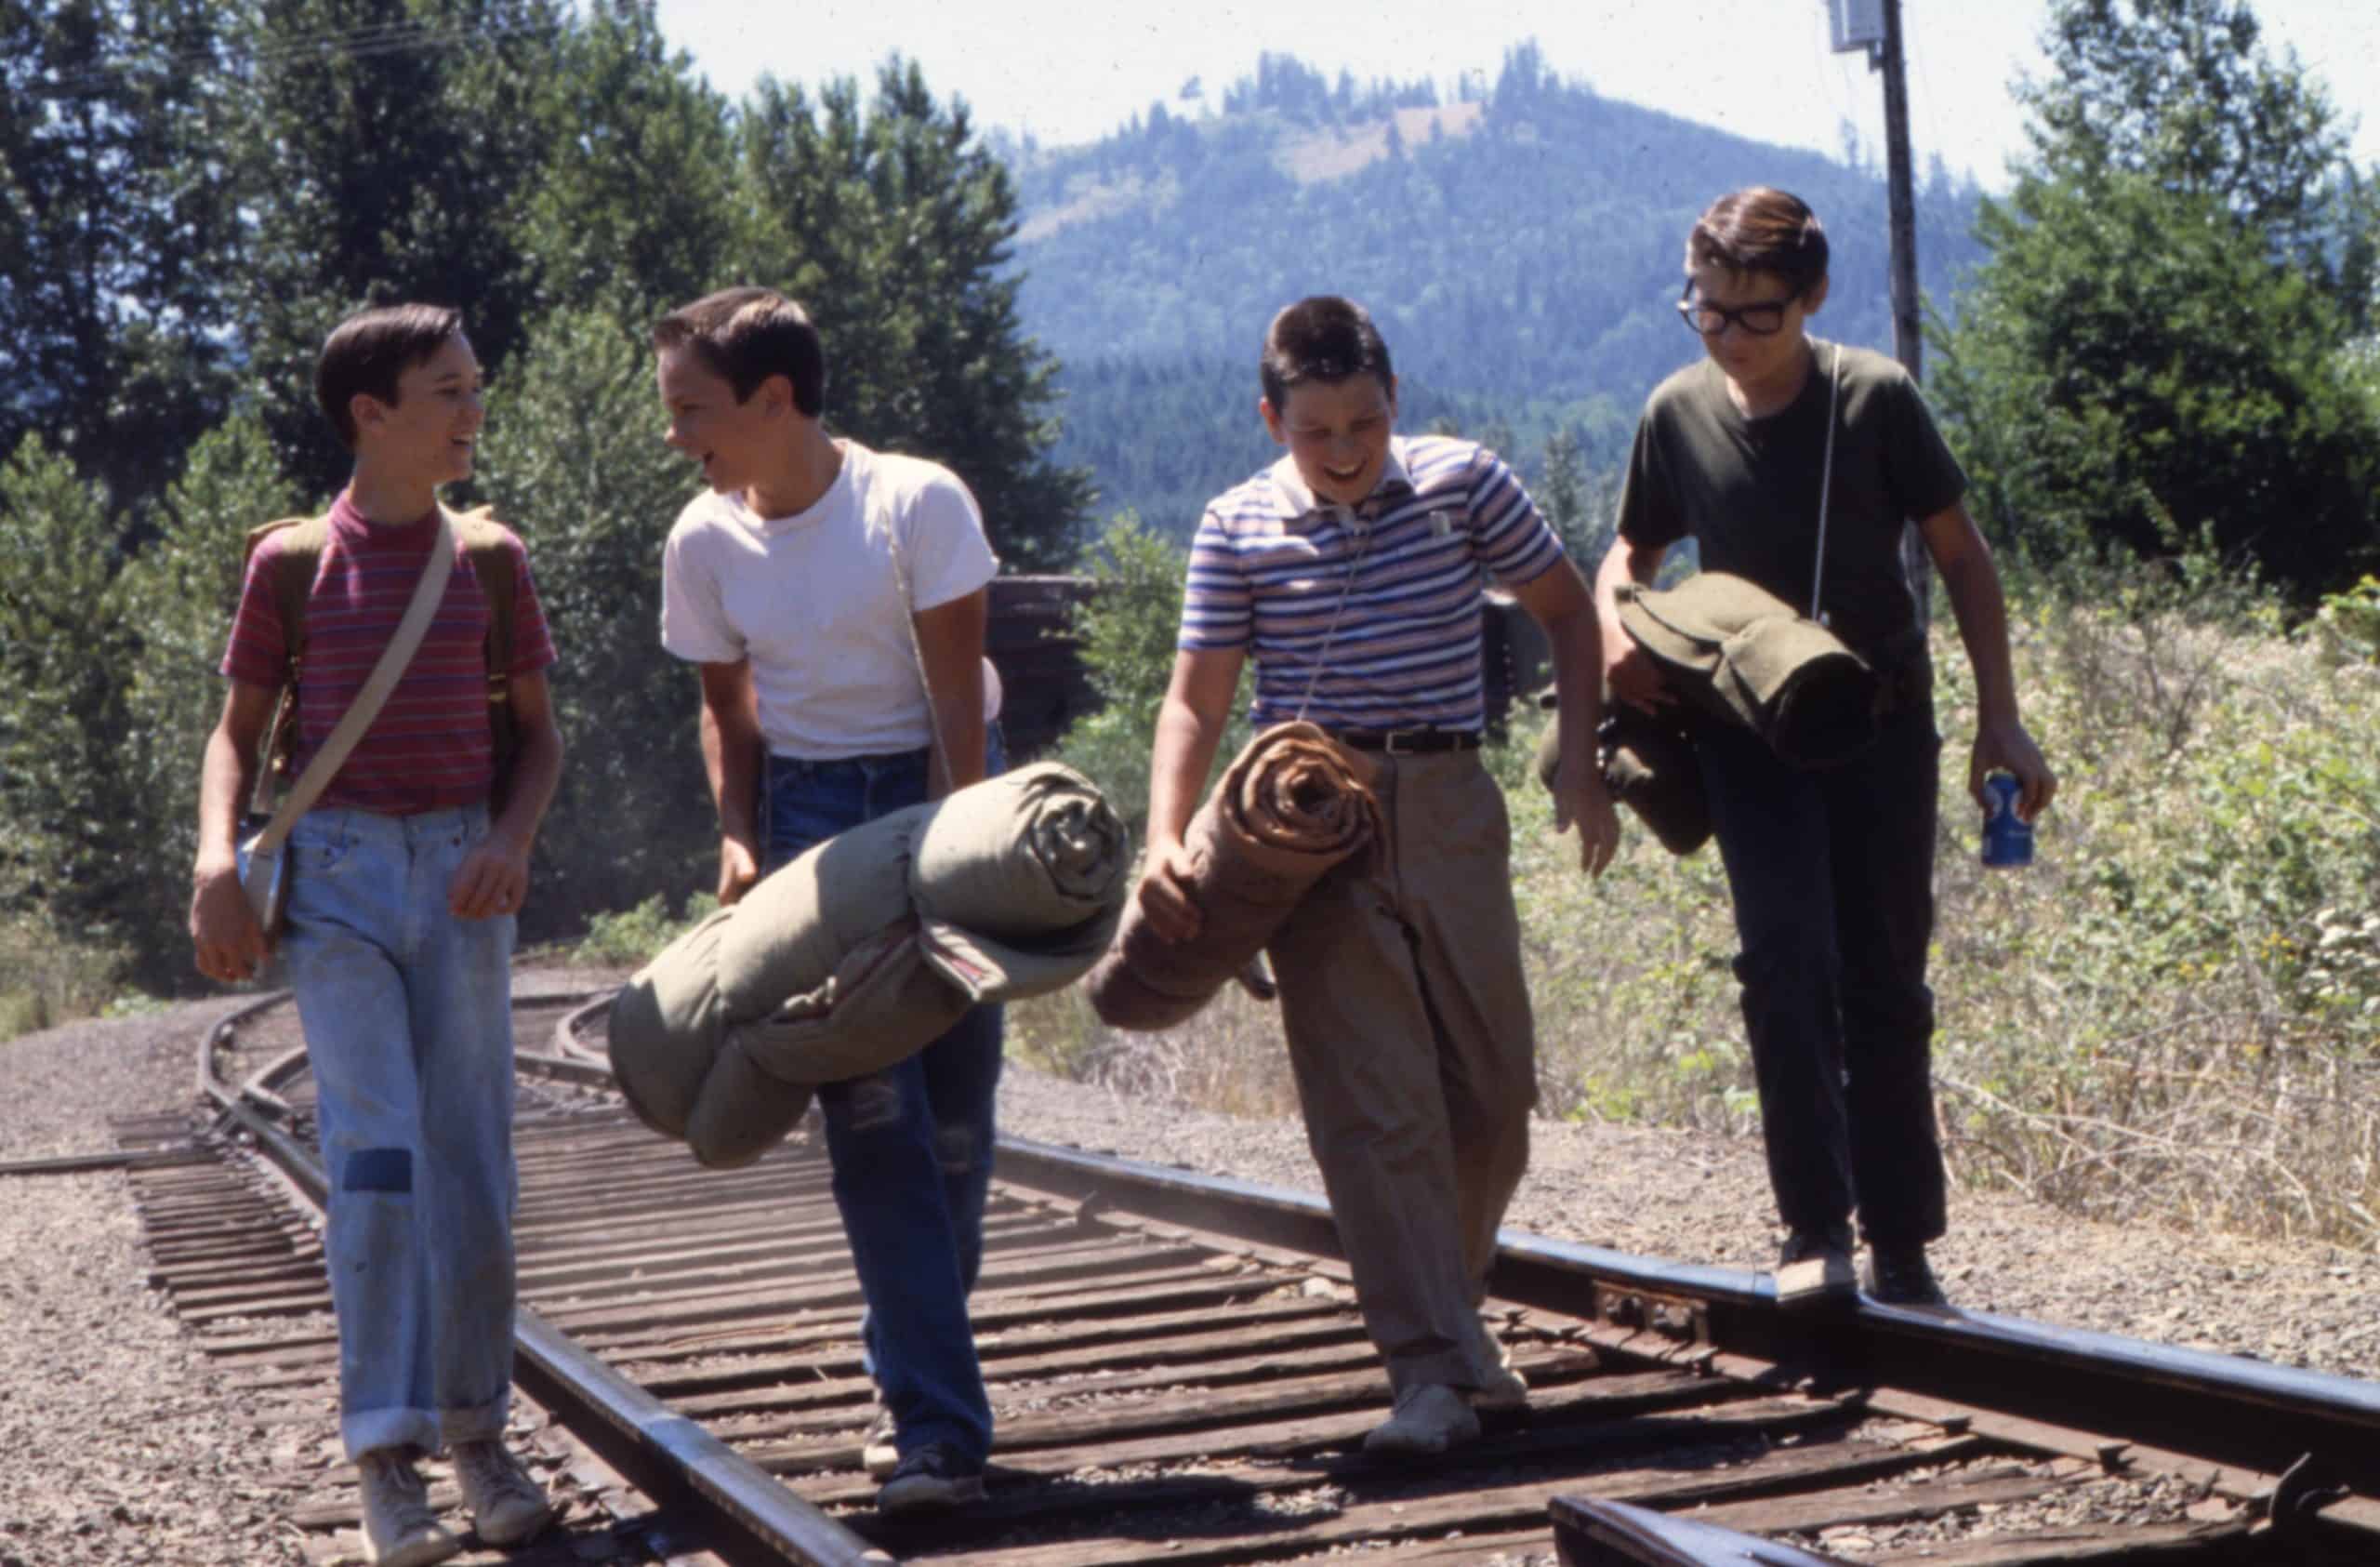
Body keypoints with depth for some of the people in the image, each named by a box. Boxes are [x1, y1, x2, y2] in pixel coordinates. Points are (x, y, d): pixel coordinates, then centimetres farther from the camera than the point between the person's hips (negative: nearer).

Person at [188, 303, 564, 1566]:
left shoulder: (492, 562, 5)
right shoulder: (289, 564, 0)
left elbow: (539, 736, 10)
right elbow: (238, 733, 7)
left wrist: (513, 841, -10)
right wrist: (215, 860, -11)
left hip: (462, 886, 2)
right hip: (336, 880, -2)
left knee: (470, 1163, 1)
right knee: (374, 1151, -15)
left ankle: (477, 1431, 16)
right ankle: (383, 1459, -13)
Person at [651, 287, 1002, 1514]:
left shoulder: (916, 503, -14)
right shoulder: (704, 543, -1)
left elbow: (956, 694, -13)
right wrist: (738, 837, -3)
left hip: (936, 791, -2)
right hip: (808, 814, 2)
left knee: (955, 1112, -1)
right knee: (872, 1116, -10)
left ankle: (915, 1382, 19)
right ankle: (938, 1425, -10)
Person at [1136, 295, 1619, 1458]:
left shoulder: (1463, 484, 1)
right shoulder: (1239, 530, -1)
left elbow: (1566, 611, 13)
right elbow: (1196, 699, -1)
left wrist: (1579, 762, 2)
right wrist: (1164, 843, -15)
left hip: (1448, 807, 2)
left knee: (1491, 1084, 7)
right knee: (1372, 1101, -9)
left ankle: (1449, 1314, 29)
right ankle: (1432, 1372, -10)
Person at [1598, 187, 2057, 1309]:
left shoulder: (1875, 398, -9)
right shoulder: (1678, 413, -3)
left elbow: (1960, 555, 0)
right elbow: (1632, 553, 13)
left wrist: (1999, 719, -4)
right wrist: (1615, 630, -9)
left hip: (1882, 719, 0)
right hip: (1750, 723, 1)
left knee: (1885, 981, 3)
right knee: (1785, 955, -18)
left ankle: (1901, 1242, 13)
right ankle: (1816, 1226, -14)